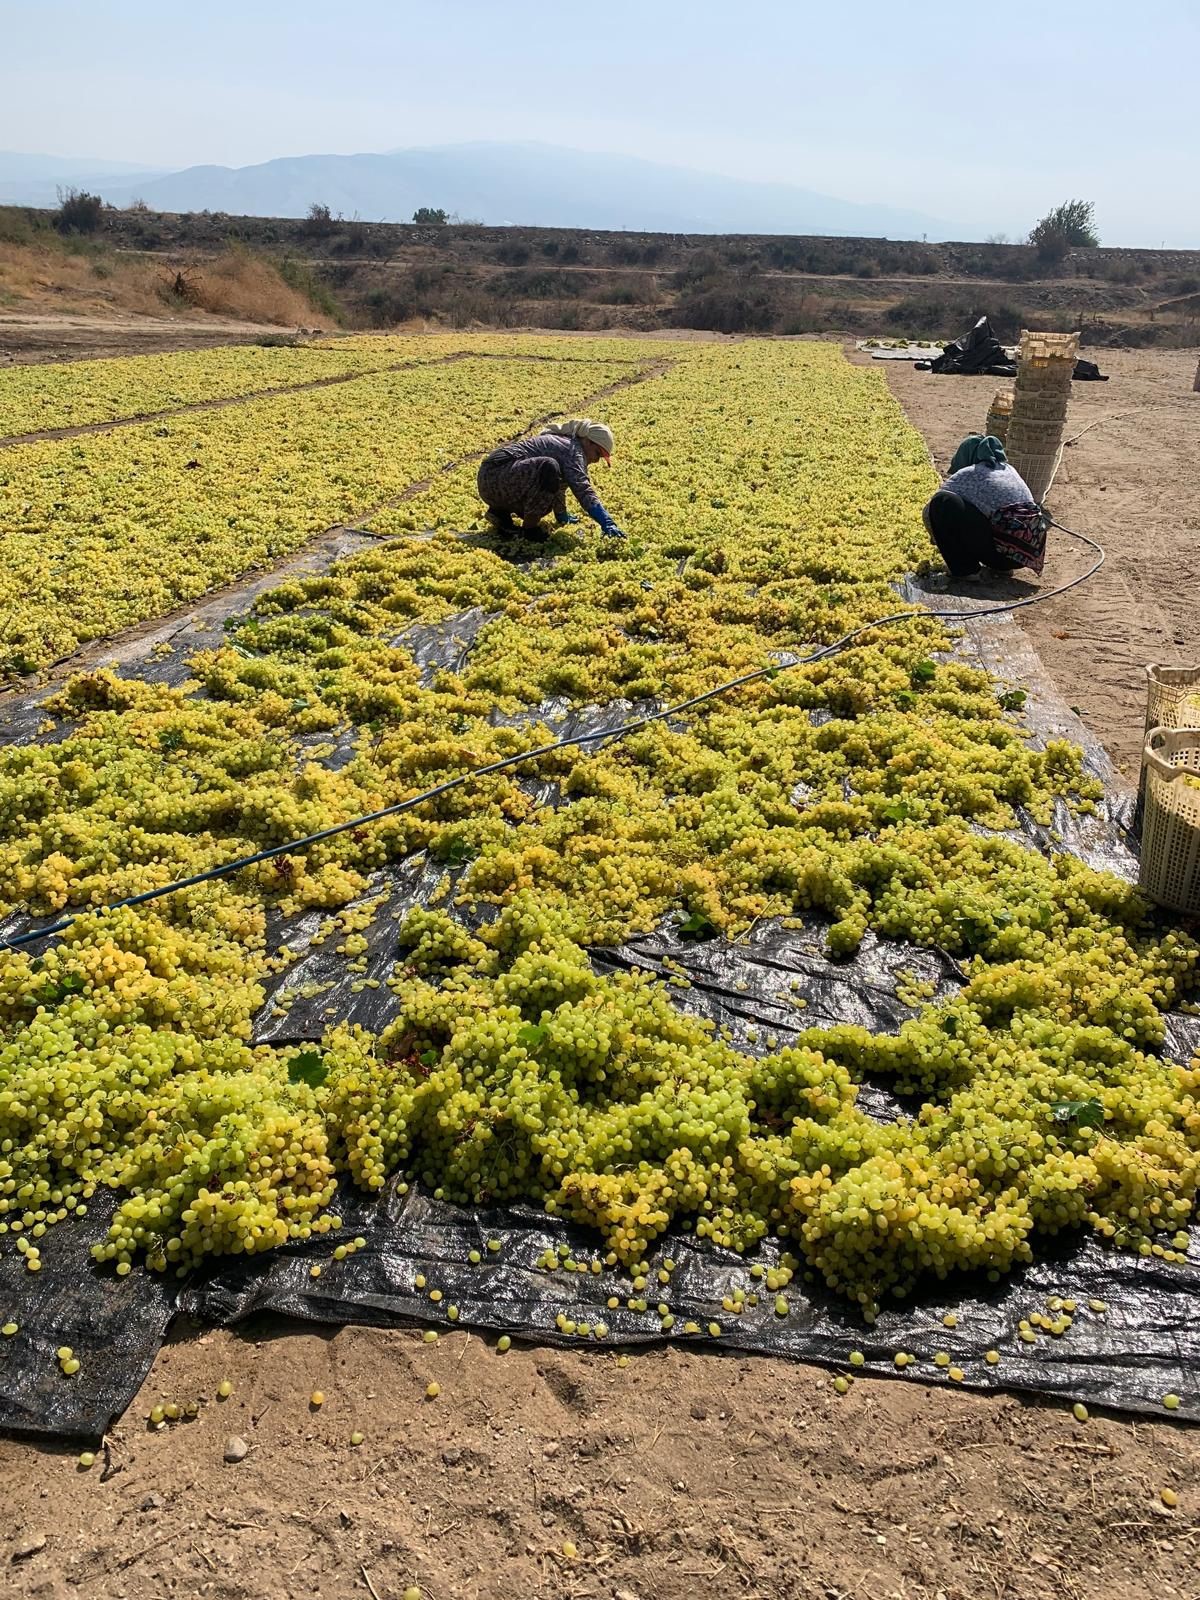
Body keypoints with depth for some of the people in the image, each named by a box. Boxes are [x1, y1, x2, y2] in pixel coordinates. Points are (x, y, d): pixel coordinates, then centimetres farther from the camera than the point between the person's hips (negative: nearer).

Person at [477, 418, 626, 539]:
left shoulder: (562, 442, 21)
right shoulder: (573, 450, -10)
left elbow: (559, 483, 36)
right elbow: (583, 490, -24)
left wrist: (562, 515, 46)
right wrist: (607, 523, -31)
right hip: (496, 478, -11)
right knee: (549, 468, -31)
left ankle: (500, 512, 12)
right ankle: (529, 528, -19)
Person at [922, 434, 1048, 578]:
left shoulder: (966, 475, 5)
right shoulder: (1009, 469, 21)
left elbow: (927, 513, 11)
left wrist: (940, 537, 31)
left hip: (1004, 548, -7)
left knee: (943, 503, -3)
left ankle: (965, 569, 1)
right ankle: (1002, 565, 17)